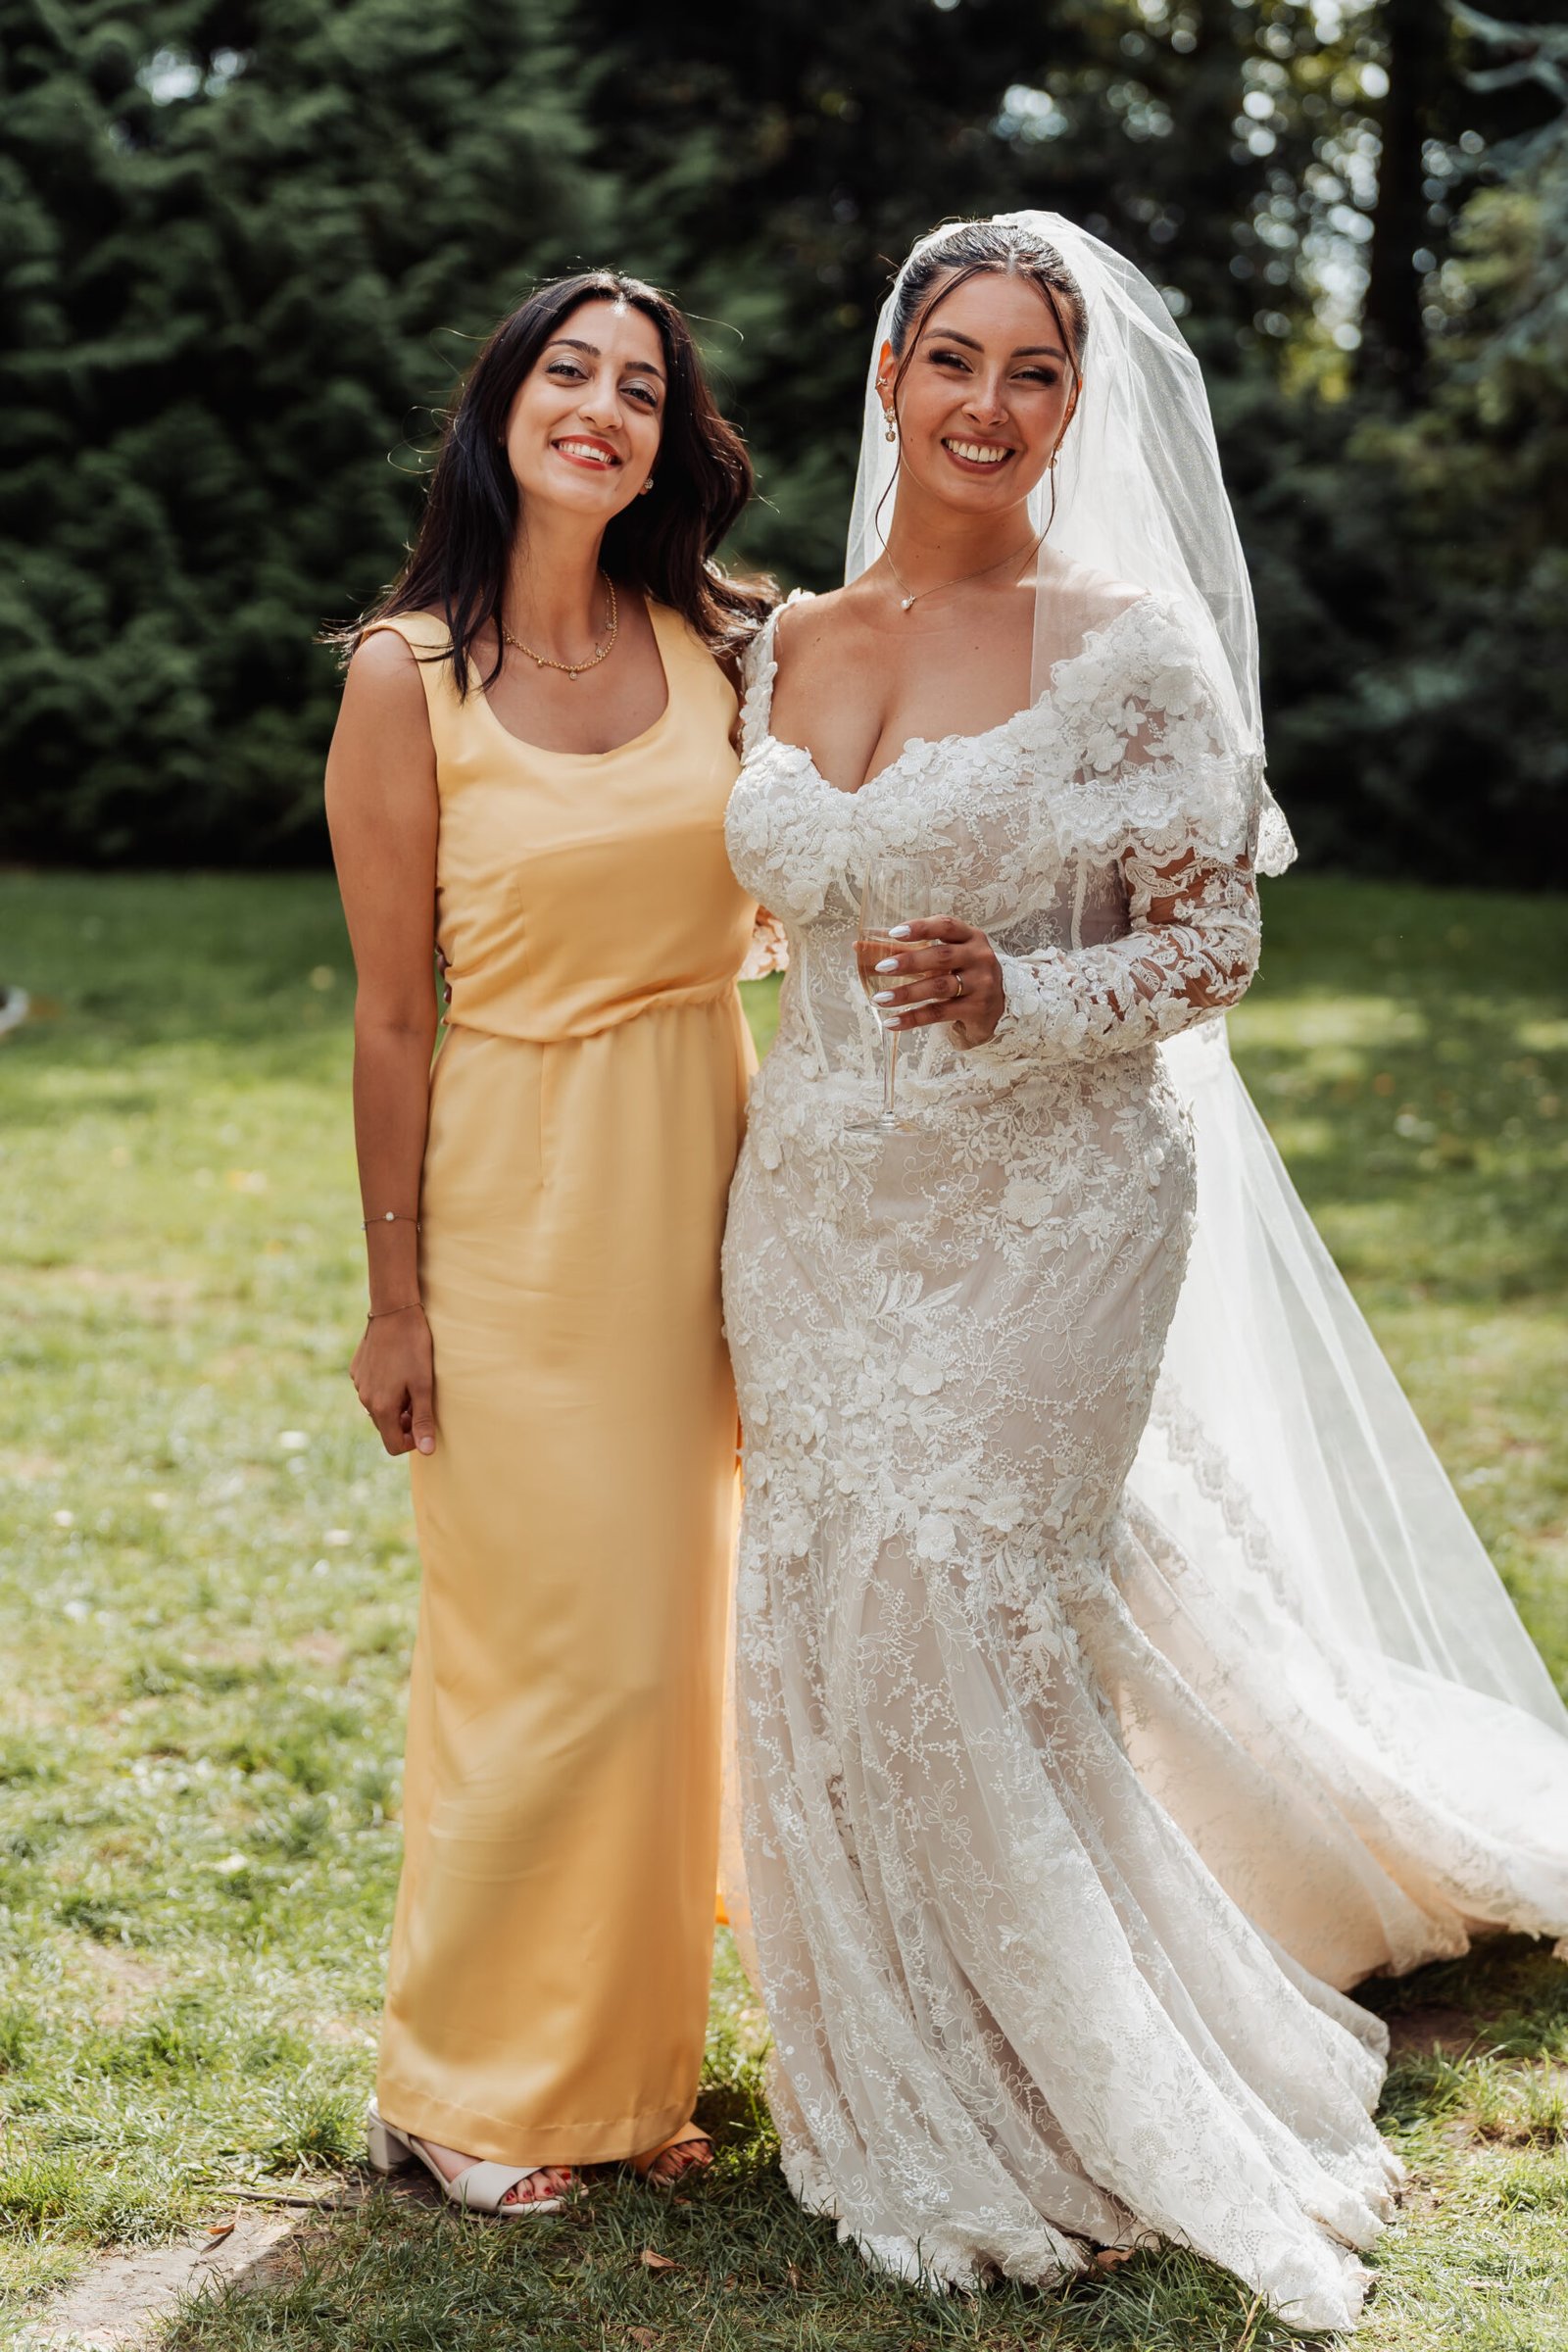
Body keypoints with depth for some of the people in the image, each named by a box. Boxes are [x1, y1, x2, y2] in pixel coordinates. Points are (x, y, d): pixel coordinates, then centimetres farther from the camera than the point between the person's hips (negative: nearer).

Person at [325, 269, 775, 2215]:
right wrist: (395, 1294, -8)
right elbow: (392, 1015, -7)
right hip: (520, 1192, -5)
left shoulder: (711, 646, 5)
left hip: (703, 1178, 5)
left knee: (671, 1634, 12)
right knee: (554, 1650, -1)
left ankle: (628, 2057, 29)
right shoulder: (409, 679, -8)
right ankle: (463, 2086, 19)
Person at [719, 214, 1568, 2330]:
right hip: (823, 1204, 5)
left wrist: (1017, 994, -21)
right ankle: (917, 2105, 29)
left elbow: (1215, 946, -8)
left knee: (973, 1614, -5)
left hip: (1046, 1206, -5)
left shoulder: (1132, 645, -7)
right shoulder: (786, 645, 8)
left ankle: (1083, 2116, 19)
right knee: (833, 1621, 8)